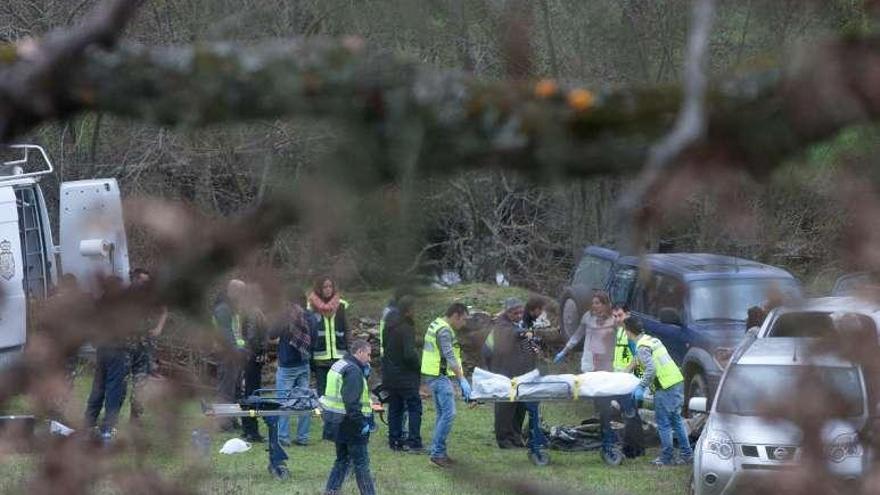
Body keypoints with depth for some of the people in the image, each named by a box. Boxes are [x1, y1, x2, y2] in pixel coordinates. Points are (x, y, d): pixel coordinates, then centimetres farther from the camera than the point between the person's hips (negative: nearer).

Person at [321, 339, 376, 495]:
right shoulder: (353, 371, -19)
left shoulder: (338, 366, 14)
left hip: (337, 423, 10)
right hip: (350, 423, -10)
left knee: (343, 459, 18)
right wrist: (362, 423, -23)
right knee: (361, 462, -2)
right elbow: (351, 402, -26)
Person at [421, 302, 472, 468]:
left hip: (436, 375, 11)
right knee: (449, 413, -12)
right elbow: (450, 357, -26)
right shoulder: (444, 331, -18)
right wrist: (462, 380, -29)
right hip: (439, 376, -11)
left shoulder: (436, 325, 15)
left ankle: (437, 451, 16)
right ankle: (437, 453, -12)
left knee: (442, 414, 13)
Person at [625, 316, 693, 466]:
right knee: (676, 420, 17)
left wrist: (641, 386, -18)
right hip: (678, 381, 9)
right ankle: (686, 454, 20)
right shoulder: (653, 340, 16)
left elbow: (651, 369, -24)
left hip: (666, 388, -9)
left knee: (664, 424, 1)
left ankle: (667, 458, 7)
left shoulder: (643, 347, -13)